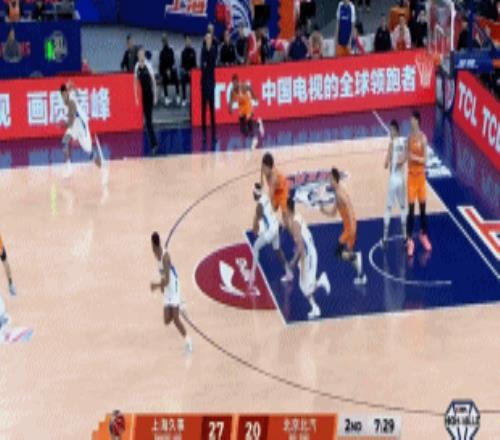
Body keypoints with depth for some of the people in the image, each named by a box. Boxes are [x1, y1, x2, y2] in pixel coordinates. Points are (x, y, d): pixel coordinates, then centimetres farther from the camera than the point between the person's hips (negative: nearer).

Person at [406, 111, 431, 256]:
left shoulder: (423, 138, -10)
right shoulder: (410, 138, 2)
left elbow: (424, 159, -13)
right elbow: (408, 155, 10)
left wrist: (414, 157, -26)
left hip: (421, 175, -2)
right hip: (411, 175, 2)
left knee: (423, 208, 10)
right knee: (411, 209, 1)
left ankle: (424, 235, 27)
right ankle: (410, 240, 3)